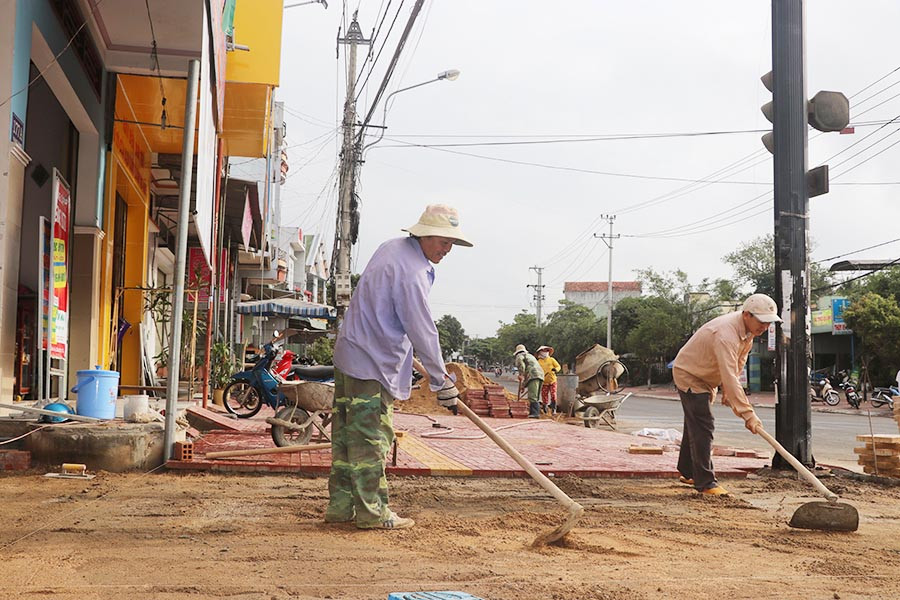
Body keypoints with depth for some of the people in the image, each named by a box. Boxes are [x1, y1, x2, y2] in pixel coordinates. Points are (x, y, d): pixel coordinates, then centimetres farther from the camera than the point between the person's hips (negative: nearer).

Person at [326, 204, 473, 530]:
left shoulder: (391, 247, 11)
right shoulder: (411, 272, -21)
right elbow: (422, 331, -19)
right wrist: (441, 381, -12)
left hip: (350, 354, 10)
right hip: (371, 363, -10)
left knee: (348, 435, 12)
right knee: (372, 439, -3)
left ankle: (340, 506, 19)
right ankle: (372, 512, 3)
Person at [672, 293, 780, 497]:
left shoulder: (748, 329, -7)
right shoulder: (726, 334, -37)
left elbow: (738, 363, 8)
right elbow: (729, 378, -42)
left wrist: (727, 390, 3)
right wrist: (748, 414, -44)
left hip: (706, 377, 10)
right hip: (689, 375, -10)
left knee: (695, 425, 19)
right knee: (702, 427, -15)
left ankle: (687, 472, 33)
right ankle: (705, 483, -11)